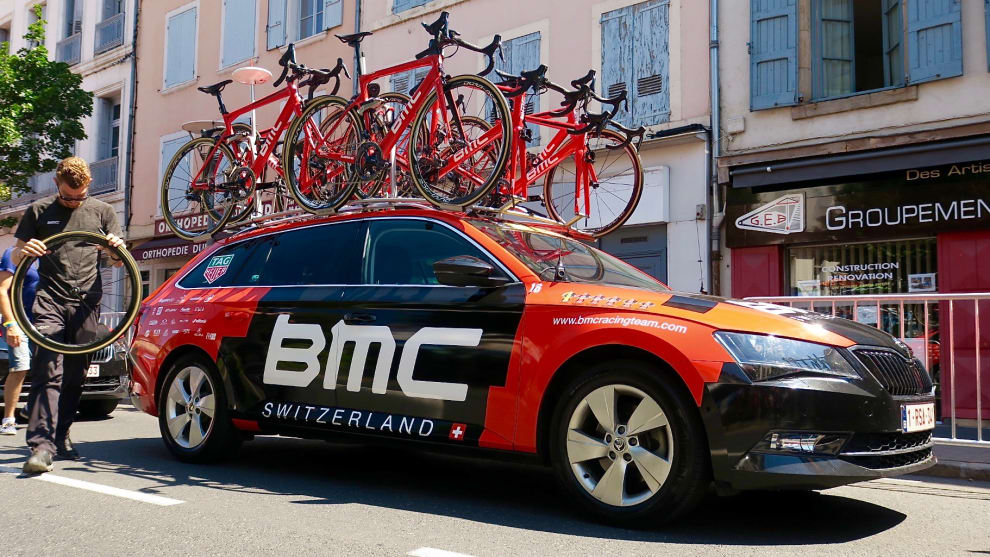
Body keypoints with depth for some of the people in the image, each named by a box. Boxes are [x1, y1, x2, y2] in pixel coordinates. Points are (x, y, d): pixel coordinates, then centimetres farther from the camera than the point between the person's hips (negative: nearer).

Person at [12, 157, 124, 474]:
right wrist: (24, 251, -12)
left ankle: (61, 436, 19)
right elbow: (16, 258, 12)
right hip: (50, 301, -1)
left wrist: (117, 248, -10)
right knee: (48, 371, -14)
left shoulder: (102, 212, 13)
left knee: (75, 375, 5)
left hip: (86, 303, 1)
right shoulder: (38, 212, 11)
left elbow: (117, 261, 14)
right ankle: (41, 445, -18)